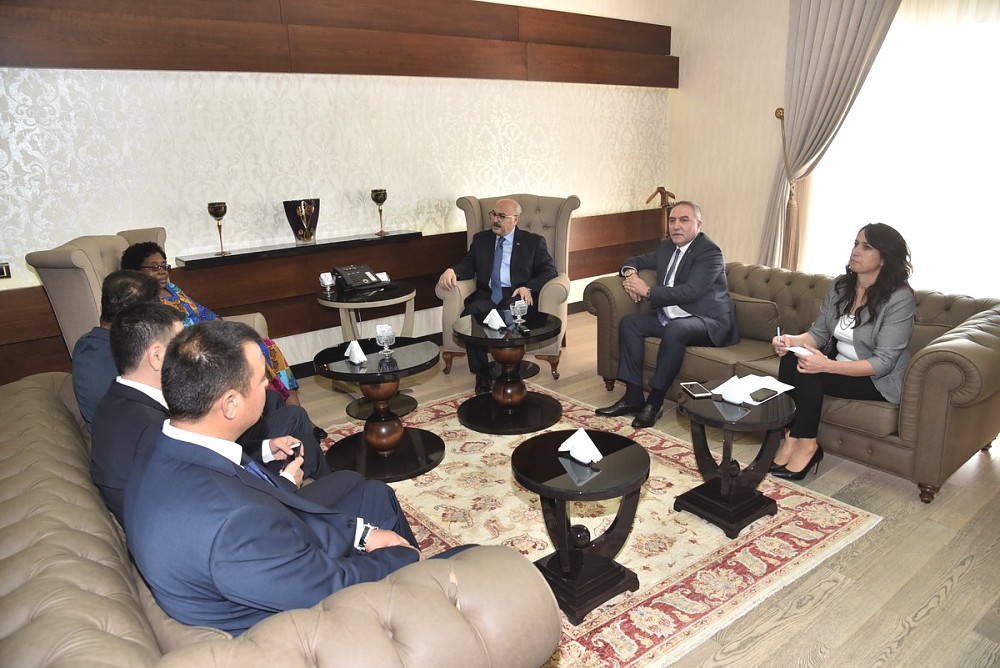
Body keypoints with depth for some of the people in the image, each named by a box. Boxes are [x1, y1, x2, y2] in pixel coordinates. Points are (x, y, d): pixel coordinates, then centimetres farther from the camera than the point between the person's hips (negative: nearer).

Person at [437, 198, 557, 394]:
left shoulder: (533, 242, 13)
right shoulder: (481, 239, 22)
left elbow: (549, 271, 6)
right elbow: (468, 265, 15)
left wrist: (529, 287, -13)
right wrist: (451, 271, -10)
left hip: (516, 296, -2)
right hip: (487, 296, 3)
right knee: (469, 315, -31)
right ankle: (482, 376, -20)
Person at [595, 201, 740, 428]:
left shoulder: (709, 252, -13)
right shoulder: (667, 247, 11)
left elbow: (690, 291, -25)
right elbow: (636, 261, 23)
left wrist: (648, 291, -21)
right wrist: (630, 272, -3)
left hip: (709, 322, -8)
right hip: (671, 317, 8)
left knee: (674, 330, -37)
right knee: (629, 322, -8)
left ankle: (654, 403, -26)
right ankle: (633, 397, -10)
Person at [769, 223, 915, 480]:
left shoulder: (899, 299, -18)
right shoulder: (840, 285, 2)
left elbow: (883, 362, -23)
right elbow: (818, 333, 3)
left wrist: (826, 365, -35)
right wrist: (792, 340, -21)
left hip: (878, 380, -6)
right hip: (838, 364, 6)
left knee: (808, 372, -29)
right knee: (791, 359, -22)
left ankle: (805, 446, -15)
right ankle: (791, 438, -21)